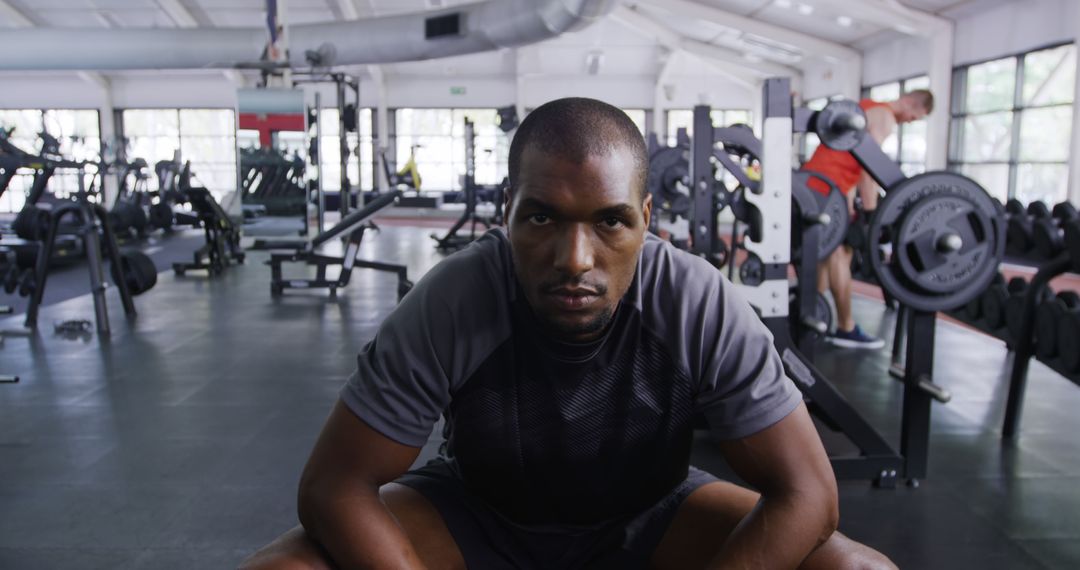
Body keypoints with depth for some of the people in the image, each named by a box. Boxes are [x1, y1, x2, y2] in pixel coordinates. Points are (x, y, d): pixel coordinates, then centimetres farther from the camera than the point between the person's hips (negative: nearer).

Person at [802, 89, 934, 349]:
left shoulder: (869, 110, 24)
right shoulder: (884, 117, -6)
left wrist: (850, 208, 20)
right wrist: (870, 216, -17)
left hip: (813, 181, 10)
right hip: (825, 185, -10)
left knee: (828, 251, 12)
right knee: (839, 253, -7)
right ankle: (846, 330, -2)